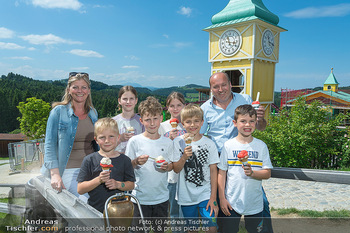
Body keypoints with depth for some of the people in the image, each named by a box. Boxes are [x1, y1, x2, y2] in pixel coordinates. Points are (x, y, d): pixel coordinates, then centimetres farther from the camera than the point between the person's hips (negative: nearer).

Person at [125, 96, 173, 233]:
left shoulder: (167, 142, -1)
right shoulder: (134, 141, -8)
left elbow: (172, 166, 8)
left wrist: (167, 167, -13)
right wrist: (136, 162, -22)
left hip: (161, 197, 3)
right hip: (140, 197, -2)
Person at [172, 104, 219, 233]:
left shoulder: (209, 144, -4)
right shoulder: (178, 142, -4)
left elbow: (213, 171, -2)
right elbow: (176, 169, -3)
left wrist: (213, 197, -6)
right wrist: (184, 157, -23)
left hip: (205, 194, 0)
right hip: (186, 195, 1)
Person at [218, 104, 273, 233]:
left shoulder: (261, 146, -2)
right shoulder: (228, 145, -5)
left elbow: (267, 173, -3)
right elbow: (222, 172, -2)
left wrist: (252, 173, -23)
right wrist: (222, 198, -3)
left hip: (255, 204, 1)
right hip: (231, 202, 0)